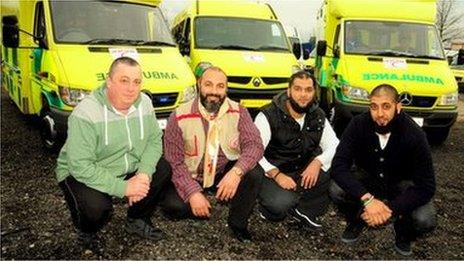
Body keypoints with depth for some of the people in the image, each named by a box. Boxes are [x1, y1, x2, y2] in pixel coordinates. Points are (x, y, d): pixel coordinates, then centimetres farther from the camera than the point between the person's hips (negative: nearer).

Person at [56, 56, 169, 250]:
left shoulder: (145, 103, -8)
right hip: (80, 174, -6)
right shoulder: (86, 113, -27)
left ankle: (137, 221, 12)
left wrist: (144, 174, -23)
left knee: (164, 169, -11)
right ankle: (85, 232, 8)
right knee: (97, 207, -33)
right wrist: (123, 187, -31)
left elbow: (154, 140, -4)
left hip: (127, 169, 6)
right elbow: (81, 167, -29)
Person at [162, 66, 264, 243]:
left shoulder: (238, 112, -10)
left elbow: (254, 145, -18)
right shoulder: (179, 117, -14)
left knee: (254, 173, -27)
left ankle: (238, 223, -2)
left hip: (226, 173, 1)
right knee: (173, 206, -26)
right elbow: (174, 162, -14)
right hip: (192, 177, -1)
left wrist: (237, 171, -37)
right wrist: (193, 192, -26)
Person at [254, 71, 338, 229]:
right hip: (272, 174, -5)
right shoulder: (268, 116, -14)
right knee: (281, 204, -33)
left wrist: (318, 162, -18)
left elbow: (334, 145, 2)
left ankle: (302, 209, -10)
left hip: (304, 173, 5)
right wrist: (276, 174, -27)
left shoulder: (318, 116, 3)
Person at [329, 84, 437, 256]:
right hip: (367, 178, 1)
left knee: (425, 220, -28)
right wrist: (367, 198, -41)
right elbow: (338, 166, -29)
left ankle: (403, 233, 11)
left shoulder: (414, 134, -25)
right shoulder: (358, 125, -23)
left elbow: (426, 187, -24)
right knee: (337, 191, -28)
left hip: (402, 184, 0)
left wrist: (390, 208, -36)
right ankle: (356, 221, 6)